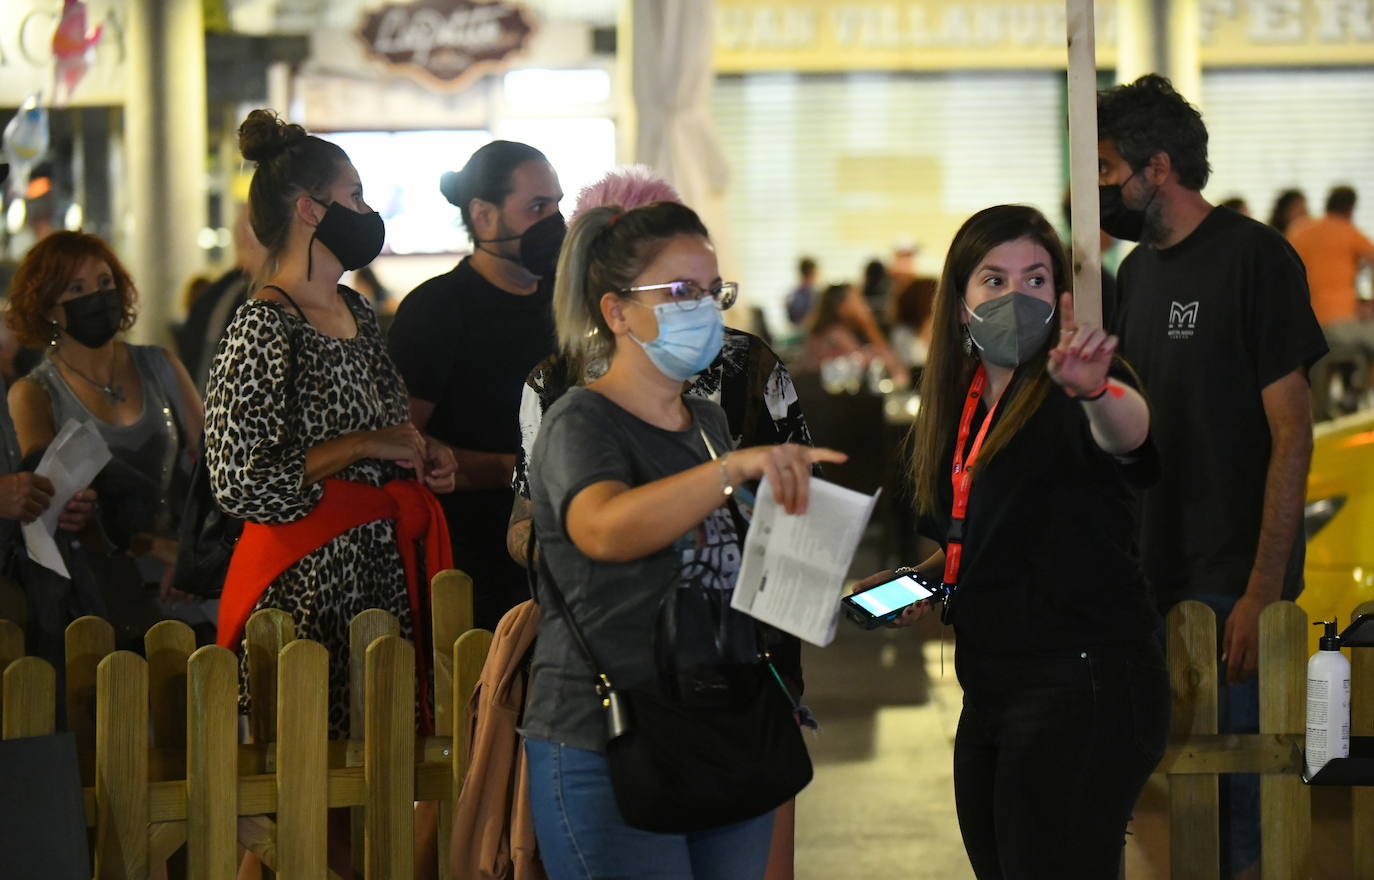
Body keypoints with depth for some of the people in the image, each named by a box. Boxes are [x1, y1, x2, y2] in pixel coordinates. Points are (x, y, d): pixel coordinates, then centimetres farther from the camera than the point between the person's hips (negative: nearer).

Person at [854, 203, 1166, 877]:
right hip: (990, 692, 8)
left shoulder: (1061, 399, -11)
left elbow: (1128, 432, -37)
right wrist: (922, 583, 9)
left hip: (1083, 687, -8)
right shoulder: (961, 400, 12)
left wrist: (1095, 387, -58)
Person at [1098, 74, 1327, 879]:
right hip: (1152, 580, 7)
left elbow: (1292, 433, -12)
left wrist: (1262, 593, -17)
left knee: (1234, 806, -6)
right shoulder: (1138, 269, 14)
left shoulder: (1254, 256, -8)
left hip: (1230, 585, -7)